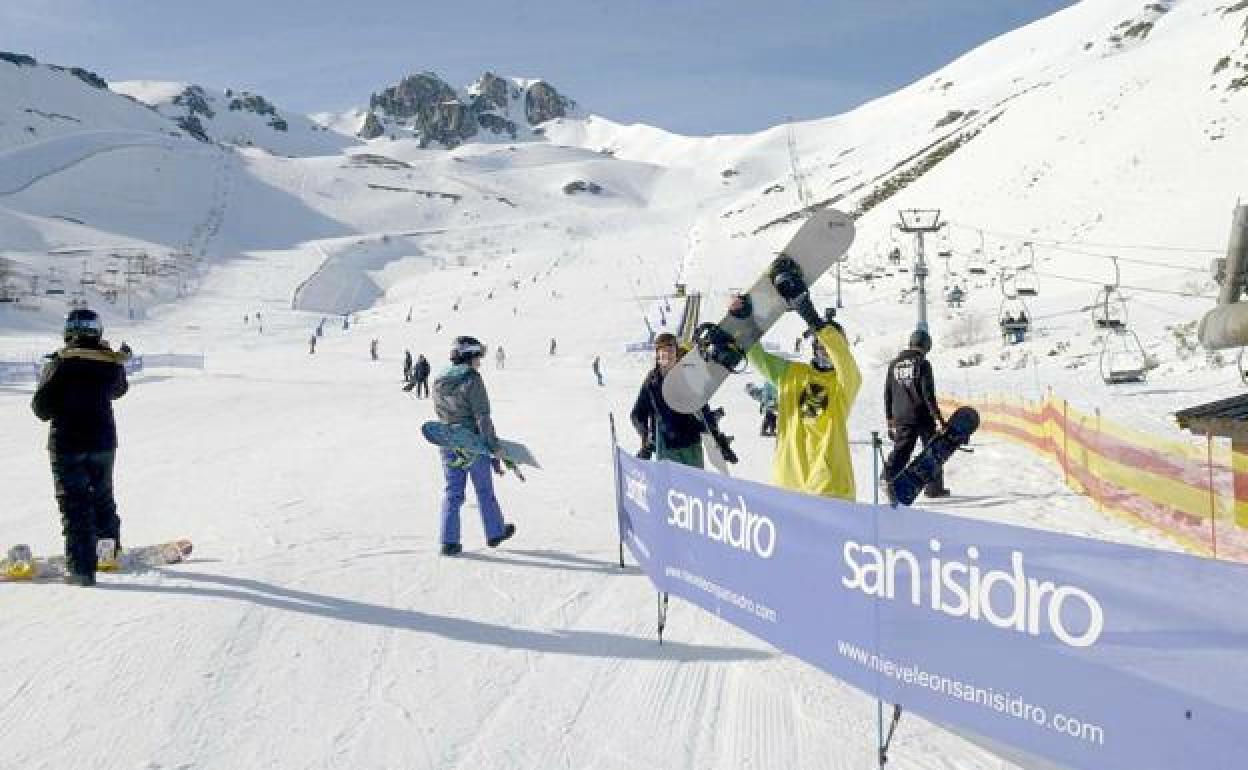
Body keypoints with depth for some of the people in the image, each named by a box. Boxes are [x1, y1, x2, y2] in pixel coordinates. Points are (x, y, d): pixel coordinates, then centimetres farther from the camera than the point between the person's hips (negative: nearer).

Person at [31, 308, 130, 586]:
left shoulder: (58, 364, -12)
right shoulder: (111, 362, -2)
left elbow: (42, 408, -10)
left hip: (67, 444, -4)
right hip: (104, 441, 4)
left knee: (74, 503, -1)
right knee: (102, 497, 22)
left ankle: (82, 566, -8)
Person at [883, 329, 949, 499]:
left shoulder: (894, 364, 9)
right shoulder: (923, 363, -8)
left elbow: (888, 394, 11)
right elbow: (928, 394, -13)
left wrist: (890, 419, 18)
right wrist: (938, 417, -9)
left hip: (901, 416, 4)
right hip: (922, 415, -4)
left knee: (901, 449, 4)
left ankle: (889, 476, -19)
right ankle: (934, 487, 18)